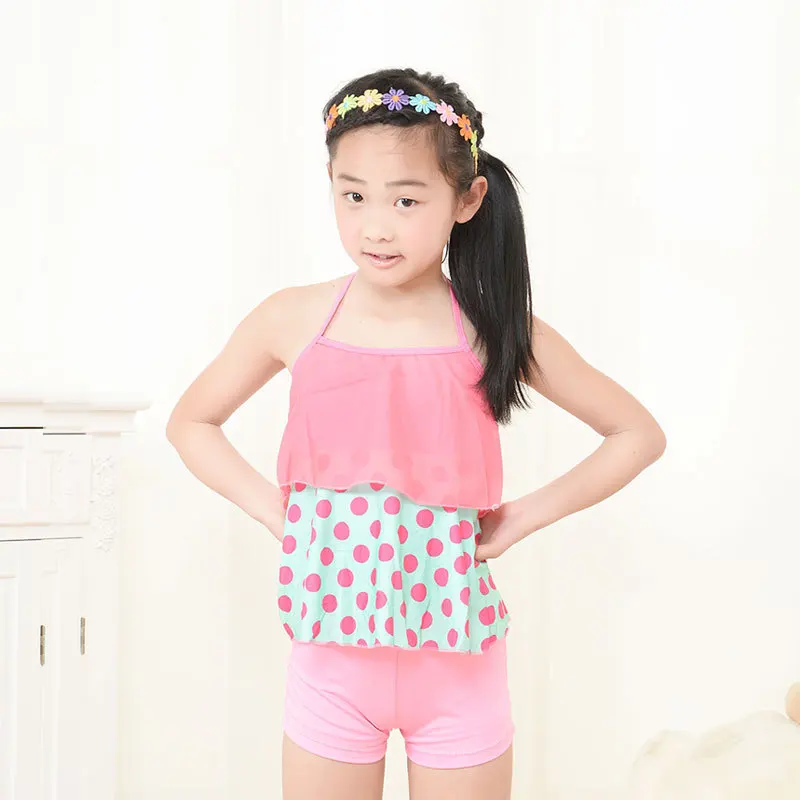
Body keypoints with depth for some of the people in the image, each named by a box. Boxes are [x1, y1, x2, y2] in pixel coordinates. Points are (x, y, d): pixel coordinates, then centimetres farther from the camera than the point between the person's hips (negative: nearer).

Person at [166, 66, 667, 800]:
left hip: (457, 654, 0)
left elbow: (639, 435, 2)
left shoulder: (498, 329, -8)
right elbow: (190, 422, 9)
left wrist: (523, 517, -6)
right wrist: (273, 510, -3)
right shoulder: (294, 320, -6)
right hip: (331, 649, 1)